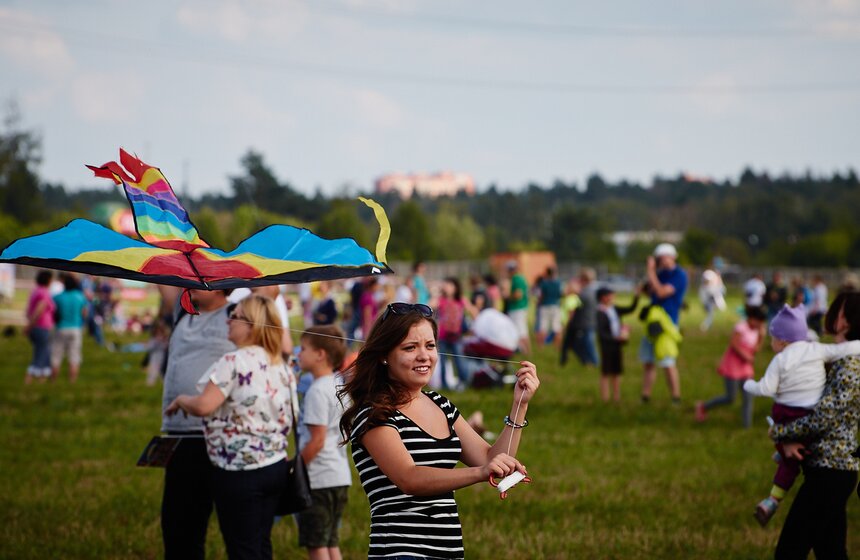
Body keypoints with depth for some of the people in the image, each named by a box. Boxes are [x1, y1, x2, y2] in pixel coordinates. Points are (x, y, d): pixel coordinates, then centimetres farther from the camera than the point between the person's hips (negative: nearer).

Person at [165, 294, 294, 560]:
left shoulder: (234, 362, -17)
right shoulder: (281, 366, 8)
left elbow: (204, 406, -24)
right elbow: (289, 419, 14)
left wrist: (180, 400, -6)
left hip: (239, 471, -8)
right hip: (276, 466, 8)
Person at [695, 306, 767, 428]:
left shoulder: (755, 330, 9)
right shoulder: (741, 327, -15)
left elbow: (755, 350, 5)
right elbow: (734, 344, -19)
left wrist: (761, 336, -6)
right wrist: (745, 357, -17)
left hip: (745, 368, 8)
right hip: (732, 366, -8)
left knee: (748, 398, -2)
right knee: (730, 398, -5)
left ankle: (747, 426, -1)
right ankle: (703, 406, 15)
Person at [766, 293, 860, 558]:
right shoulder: (838, 360, 12)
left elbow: (822, 418, -21)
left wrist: (780, 433, -7)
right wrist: (789, 439, -6)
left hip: (829, 473, -9)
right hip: (833, 469, 9)